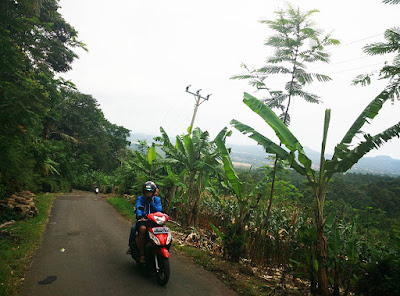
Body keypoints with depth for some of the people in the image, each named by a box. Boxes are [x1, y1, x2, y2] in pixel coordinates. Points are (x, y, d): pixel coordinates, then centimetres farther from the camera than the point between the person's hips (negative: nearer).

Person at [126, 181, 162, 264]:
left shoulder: (157, 199, 10)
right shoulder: (140, 199, 5)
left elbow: (159, 210, -4)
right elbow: (138, 208, -14)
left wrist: (151, 202, -14)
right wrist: (140, 216, -35)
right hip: (142, 220, -2)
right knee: (142, 229, -34)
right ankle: (141, 253, -21)